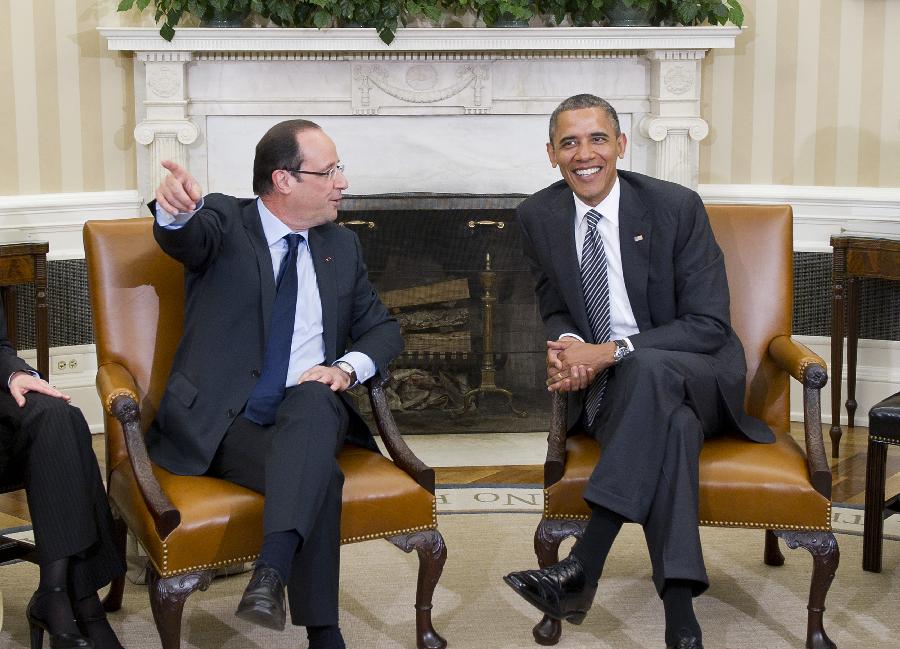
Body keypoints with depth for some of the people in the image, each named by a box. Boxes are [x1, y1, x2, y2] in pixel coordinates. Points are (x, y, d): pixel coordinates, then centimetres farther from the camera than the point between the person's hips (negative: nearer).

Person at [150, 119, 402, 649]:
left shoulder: (342, 246, 16)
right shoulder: (224, 222, 1)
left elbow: (382, 328, 19)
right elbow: (185, 239, -23)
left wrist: (347, 367, -5)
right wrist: (176, 209, -50)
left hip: (310, 413, 3)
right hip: (222, 423, -3)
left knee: (313, 398, -35)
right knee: (318, 476, -32)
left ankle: (273, 571, -46)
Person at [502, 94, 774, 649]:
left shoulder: (677, 207, -10)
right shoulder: (539, 216, 2)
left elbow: (709, 325, -13)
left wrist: (609, 352, -24)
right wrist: (566, 344, -13)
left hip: (697, 374, -2)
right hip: (610, 387, 2)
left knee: (645, 369, -39)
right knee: (670, 425, -36)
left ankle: (583, 567, -41)